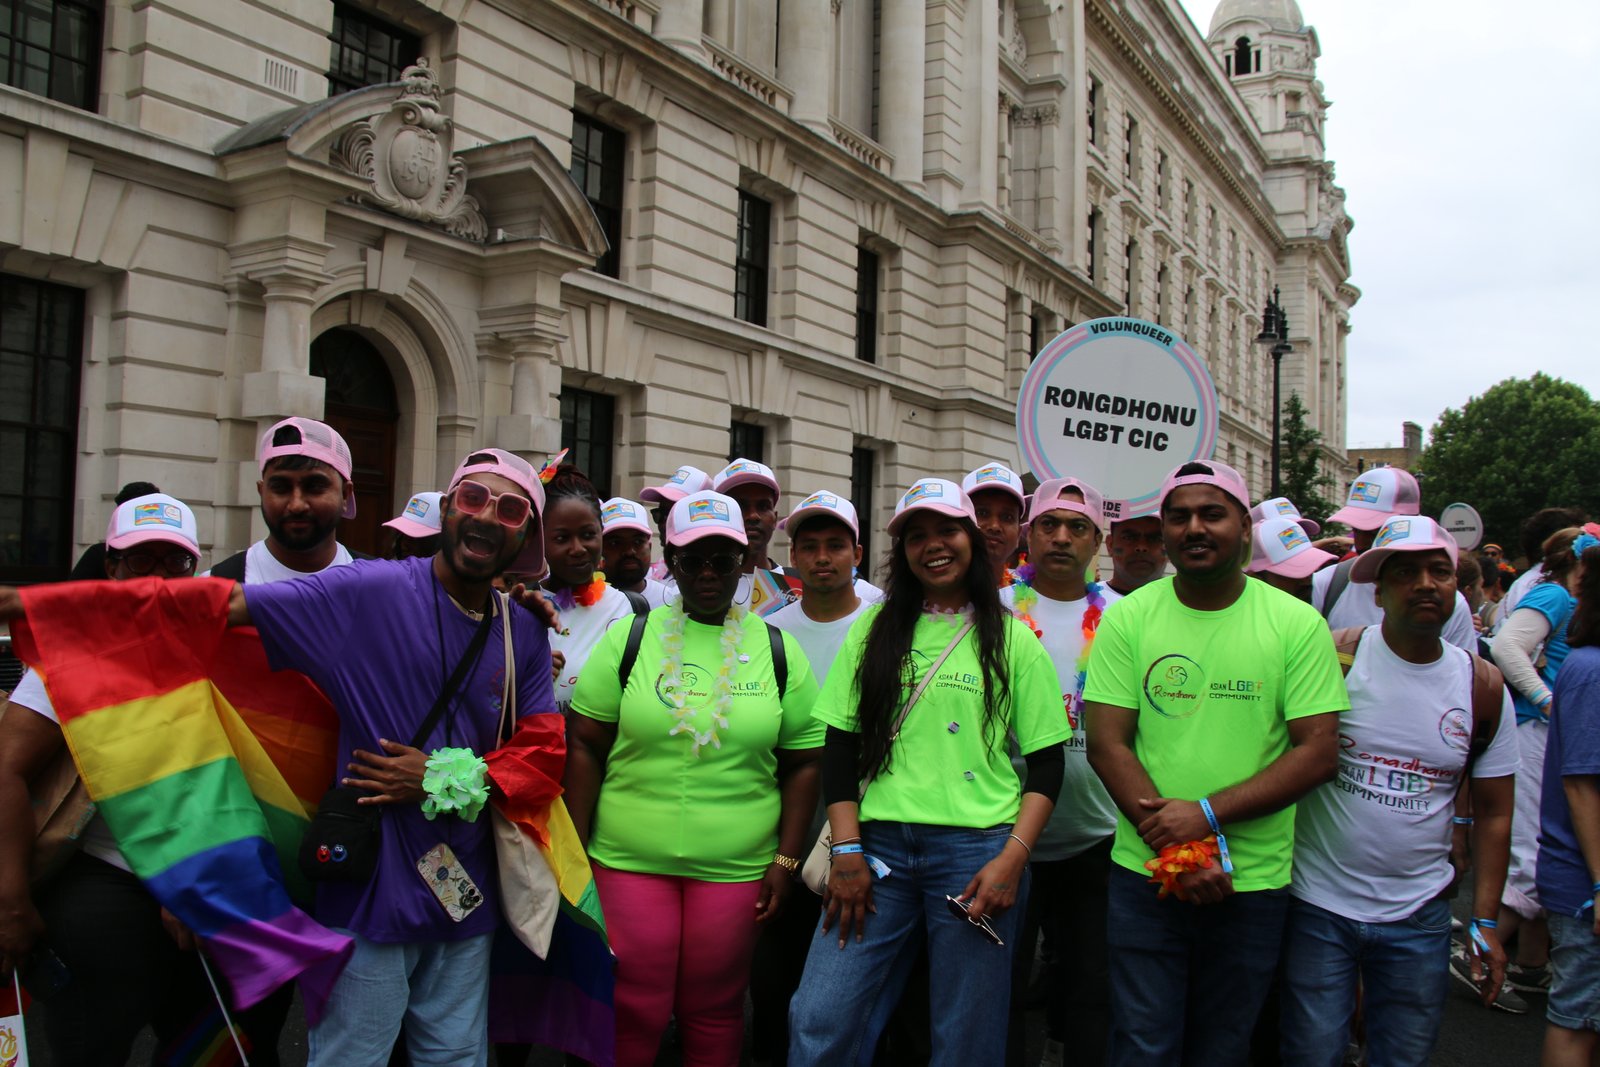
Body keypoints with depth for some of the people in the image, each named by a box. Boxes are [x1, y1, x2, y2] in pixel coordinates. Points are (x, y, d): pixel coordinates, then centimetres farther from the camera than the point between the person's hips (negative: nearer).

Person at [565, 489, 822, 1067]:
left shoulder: (778, 650, 3)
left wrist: (786, 860, -1)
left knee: (714, 1015, 11)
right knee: (630, 1017, 5)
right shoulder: (630, 638, 1)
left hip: (736, 867, 1)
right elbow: (586, 748, 1)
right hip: (628, 862, 0)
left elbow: (802, 763, 5)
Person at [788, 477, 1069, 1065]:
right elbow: (840, 747, 8)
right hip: (880, 846, 2)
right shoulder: (874, 630, 11)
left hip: (975, 851, -1)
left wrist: (1012, 859, -8)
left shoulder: (1012, 639, 6)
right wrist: (847, 850, -2)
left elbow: (1046, 762, 4)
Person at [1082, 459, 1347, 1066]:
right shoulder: (1128, 618, -3)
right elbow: (1106, 743, -6)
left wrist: (1208, 814, -17)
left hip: (1254, 883, 0)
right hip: (1145, 874, 0)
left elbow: (1318, 753, -8)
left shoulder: (1297, 624, -4)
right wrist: (1181, 854, -15)